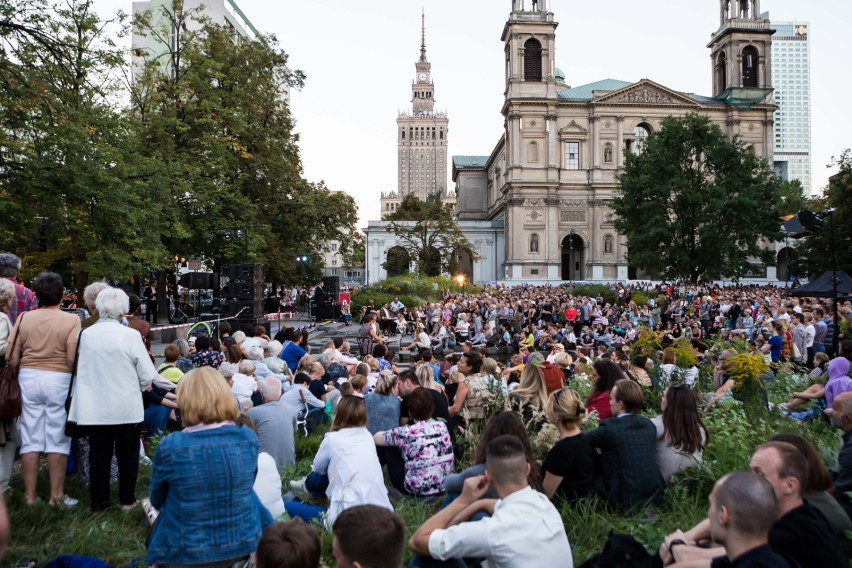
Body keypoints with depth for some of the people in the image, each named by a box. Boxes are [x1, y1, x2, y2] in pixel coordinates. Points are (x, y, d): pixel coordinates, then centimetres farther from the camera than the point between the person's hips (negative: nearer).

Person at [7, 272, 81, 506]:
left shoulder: (24, 318, 2)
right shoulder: (71, 320, -9)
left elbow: (12, 357, 0)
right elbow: (72, 358, -15)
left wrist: (25, 370, 16)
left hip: (29, 377, 3)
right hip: (58, 379, -3)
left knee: (30, 439, 10)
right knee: (57, 439, 6)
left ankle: (29, 495, 18)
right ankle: (56, 495, 13)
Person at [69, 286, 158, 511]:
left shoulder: (86, 334, -6)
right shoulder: (130, 335, -14)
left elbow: (80, 371, 0)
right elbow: (148, 376, -11)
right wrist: (139, 387, 11)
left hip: (94, 408, 2)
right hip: (126, 407, -2)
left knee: (98, 454, 13)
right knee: (127, 454, 14)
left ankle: (99, 501, 20)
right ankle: (127, 499, 20)